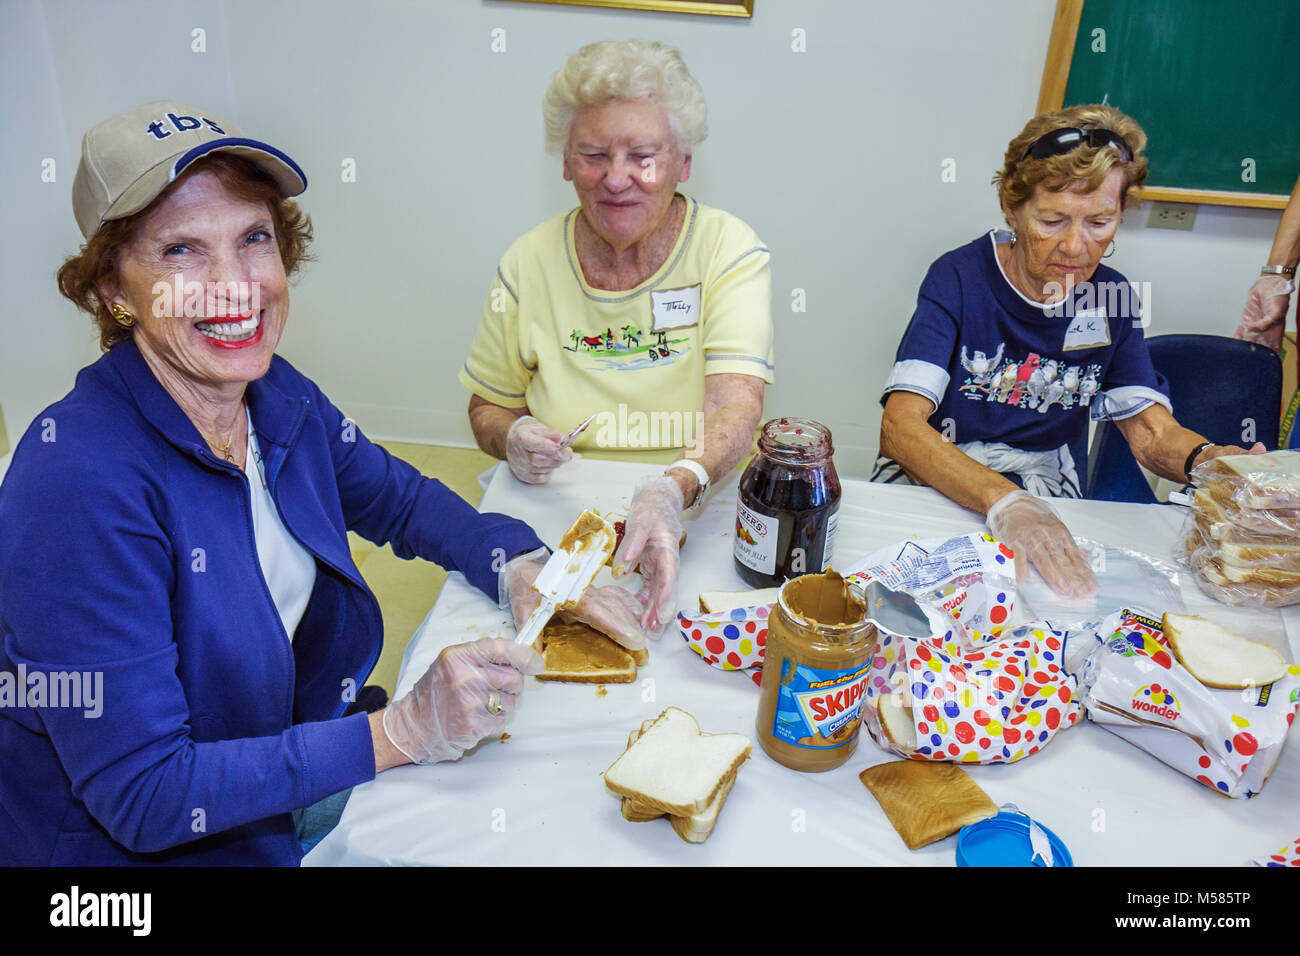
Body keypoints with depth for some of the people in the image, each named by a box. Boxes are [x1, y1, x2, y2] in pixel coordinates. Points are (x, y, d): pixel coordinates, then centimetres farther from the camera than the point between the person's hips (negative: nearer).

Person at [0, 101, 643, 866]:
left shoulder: (278, 396, -8)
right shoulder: (80, 485, -28)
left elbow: (398, 497, 10)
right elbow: (140, 793, -26)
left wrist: (523, 568, -8)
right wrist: (404, 731, -30)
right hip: (136, 845, -6)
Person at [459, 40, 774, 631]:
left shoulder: (729, 250, -7)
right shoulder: (528, 264, -1)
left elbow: (737, 405, -20)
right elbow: (488, 406, 10)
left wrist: (676, 488, -40)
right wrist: (511, 439, -14)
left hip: (701, 513, -1)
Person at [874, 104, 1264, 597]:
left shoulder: (1111, 299, 2)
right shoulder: (958, 279, -13)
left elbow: (1150, 429, 2)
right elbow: (900, 427, -25)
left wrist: (1210, 461, -22)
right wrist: (1003, 501, -41)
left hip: (1046, 494, 4)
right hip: (933, 484, -4)